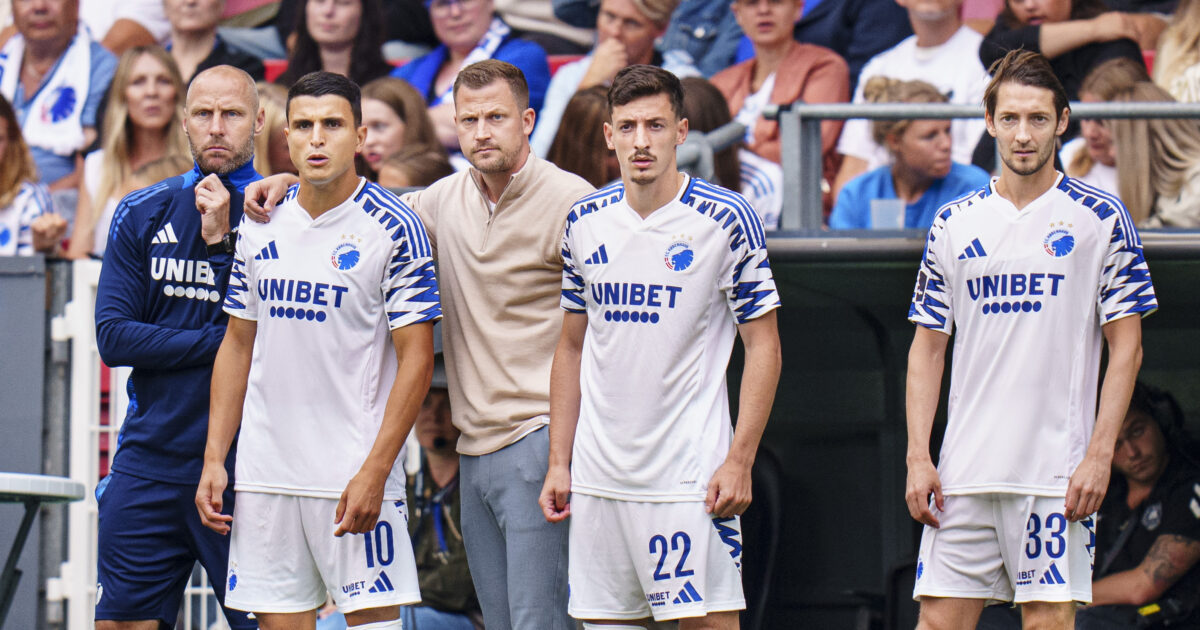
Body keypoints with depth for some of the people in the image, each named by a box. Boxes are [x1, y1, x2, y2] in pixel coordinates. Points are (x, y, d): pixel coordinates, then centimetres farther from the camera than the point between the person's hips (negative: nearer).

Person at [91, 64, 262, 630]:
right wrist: (222, 341, -8)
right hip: (149, 459, 3)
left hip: (243, 464, -3)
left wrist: (222, 242, -12)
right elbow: (114, 336, -1)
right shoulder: (141, 215, 8)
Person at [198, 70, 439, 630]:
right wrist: (214, 459, 8)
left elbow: (416, 357, -9)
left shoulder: (393, 228, -6)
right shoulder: (260, 226, 10)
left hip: (355, 475, -5)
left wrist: (374, 471, -16)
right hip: (263, 473, 5)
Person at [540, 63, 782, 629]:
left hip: (690, 476, -4)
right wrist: (558, 462, 10)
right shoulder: (585, 222, 7)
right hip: (599, 472, 4)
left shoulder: (726, 219, -5)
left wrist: (739, 460, -11)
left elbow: (763, 346, -3)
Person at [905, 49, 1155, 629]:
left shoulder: (1100, 218, 2)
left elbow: (1126, 347, 1)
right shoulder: (953, 224, 10)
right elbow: (927, 347, 12)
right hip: (964, 471, 3)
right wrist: (918, 456, 2)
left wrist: (1099, 455, -8)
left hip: (1057, 472, -3)